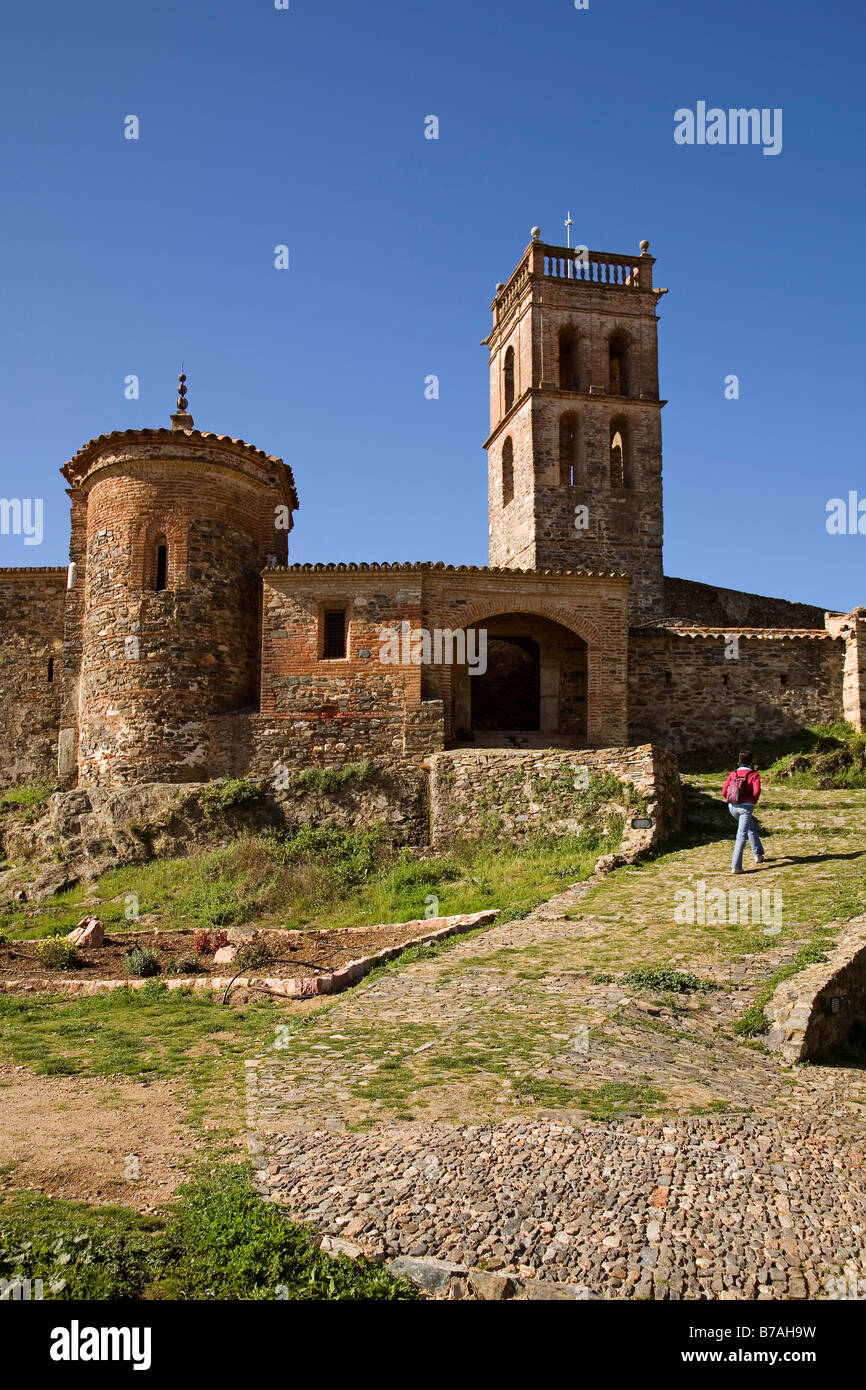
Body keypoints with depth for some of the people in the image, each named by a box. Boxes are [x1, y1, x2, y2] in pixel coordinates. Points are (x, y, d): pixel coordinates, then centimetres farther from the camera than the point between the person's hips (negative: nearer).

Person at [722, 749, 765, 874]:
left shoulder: (732, 774, 6)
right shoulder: (754, 774, -4)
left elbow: (724, 792, -1)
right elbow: (756, 791, -18)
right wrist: (754, 801, 2)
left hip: (732, 807, 5)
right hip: (746, 807, -5)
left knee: (751, 828, 28)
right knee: (741, 836, -5)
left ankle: (758, 855, 37)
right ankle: (736, 866, -12)